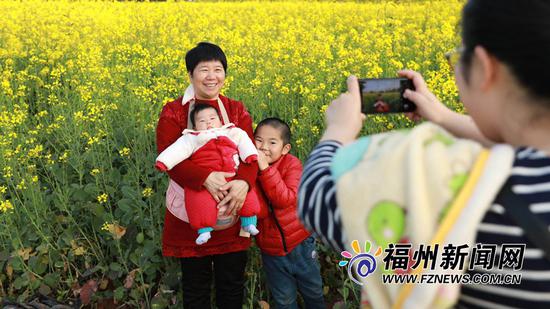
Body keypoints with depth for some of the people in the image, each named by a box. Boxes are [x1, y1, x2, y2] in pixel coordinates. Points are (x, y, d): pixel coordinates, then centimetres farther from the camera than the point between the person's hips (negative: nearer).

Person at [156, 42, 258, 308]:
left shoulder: (238, 111, 2)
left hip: (231, 211, 2)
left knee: (233, 282, 16)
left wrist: (243, 182, -29)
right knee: (195, 285, 14)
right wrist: (206, 177, -33)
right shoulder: (173, 113, -6)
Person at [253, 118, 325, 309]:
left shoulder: (292, 164, -14)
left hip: (300, 244, -1)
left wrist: (266, 169, -34)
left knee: (313, 292, 21)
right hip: (271, 251, 1)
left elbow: (286, 200, -29)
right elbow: (260, 211, -19)